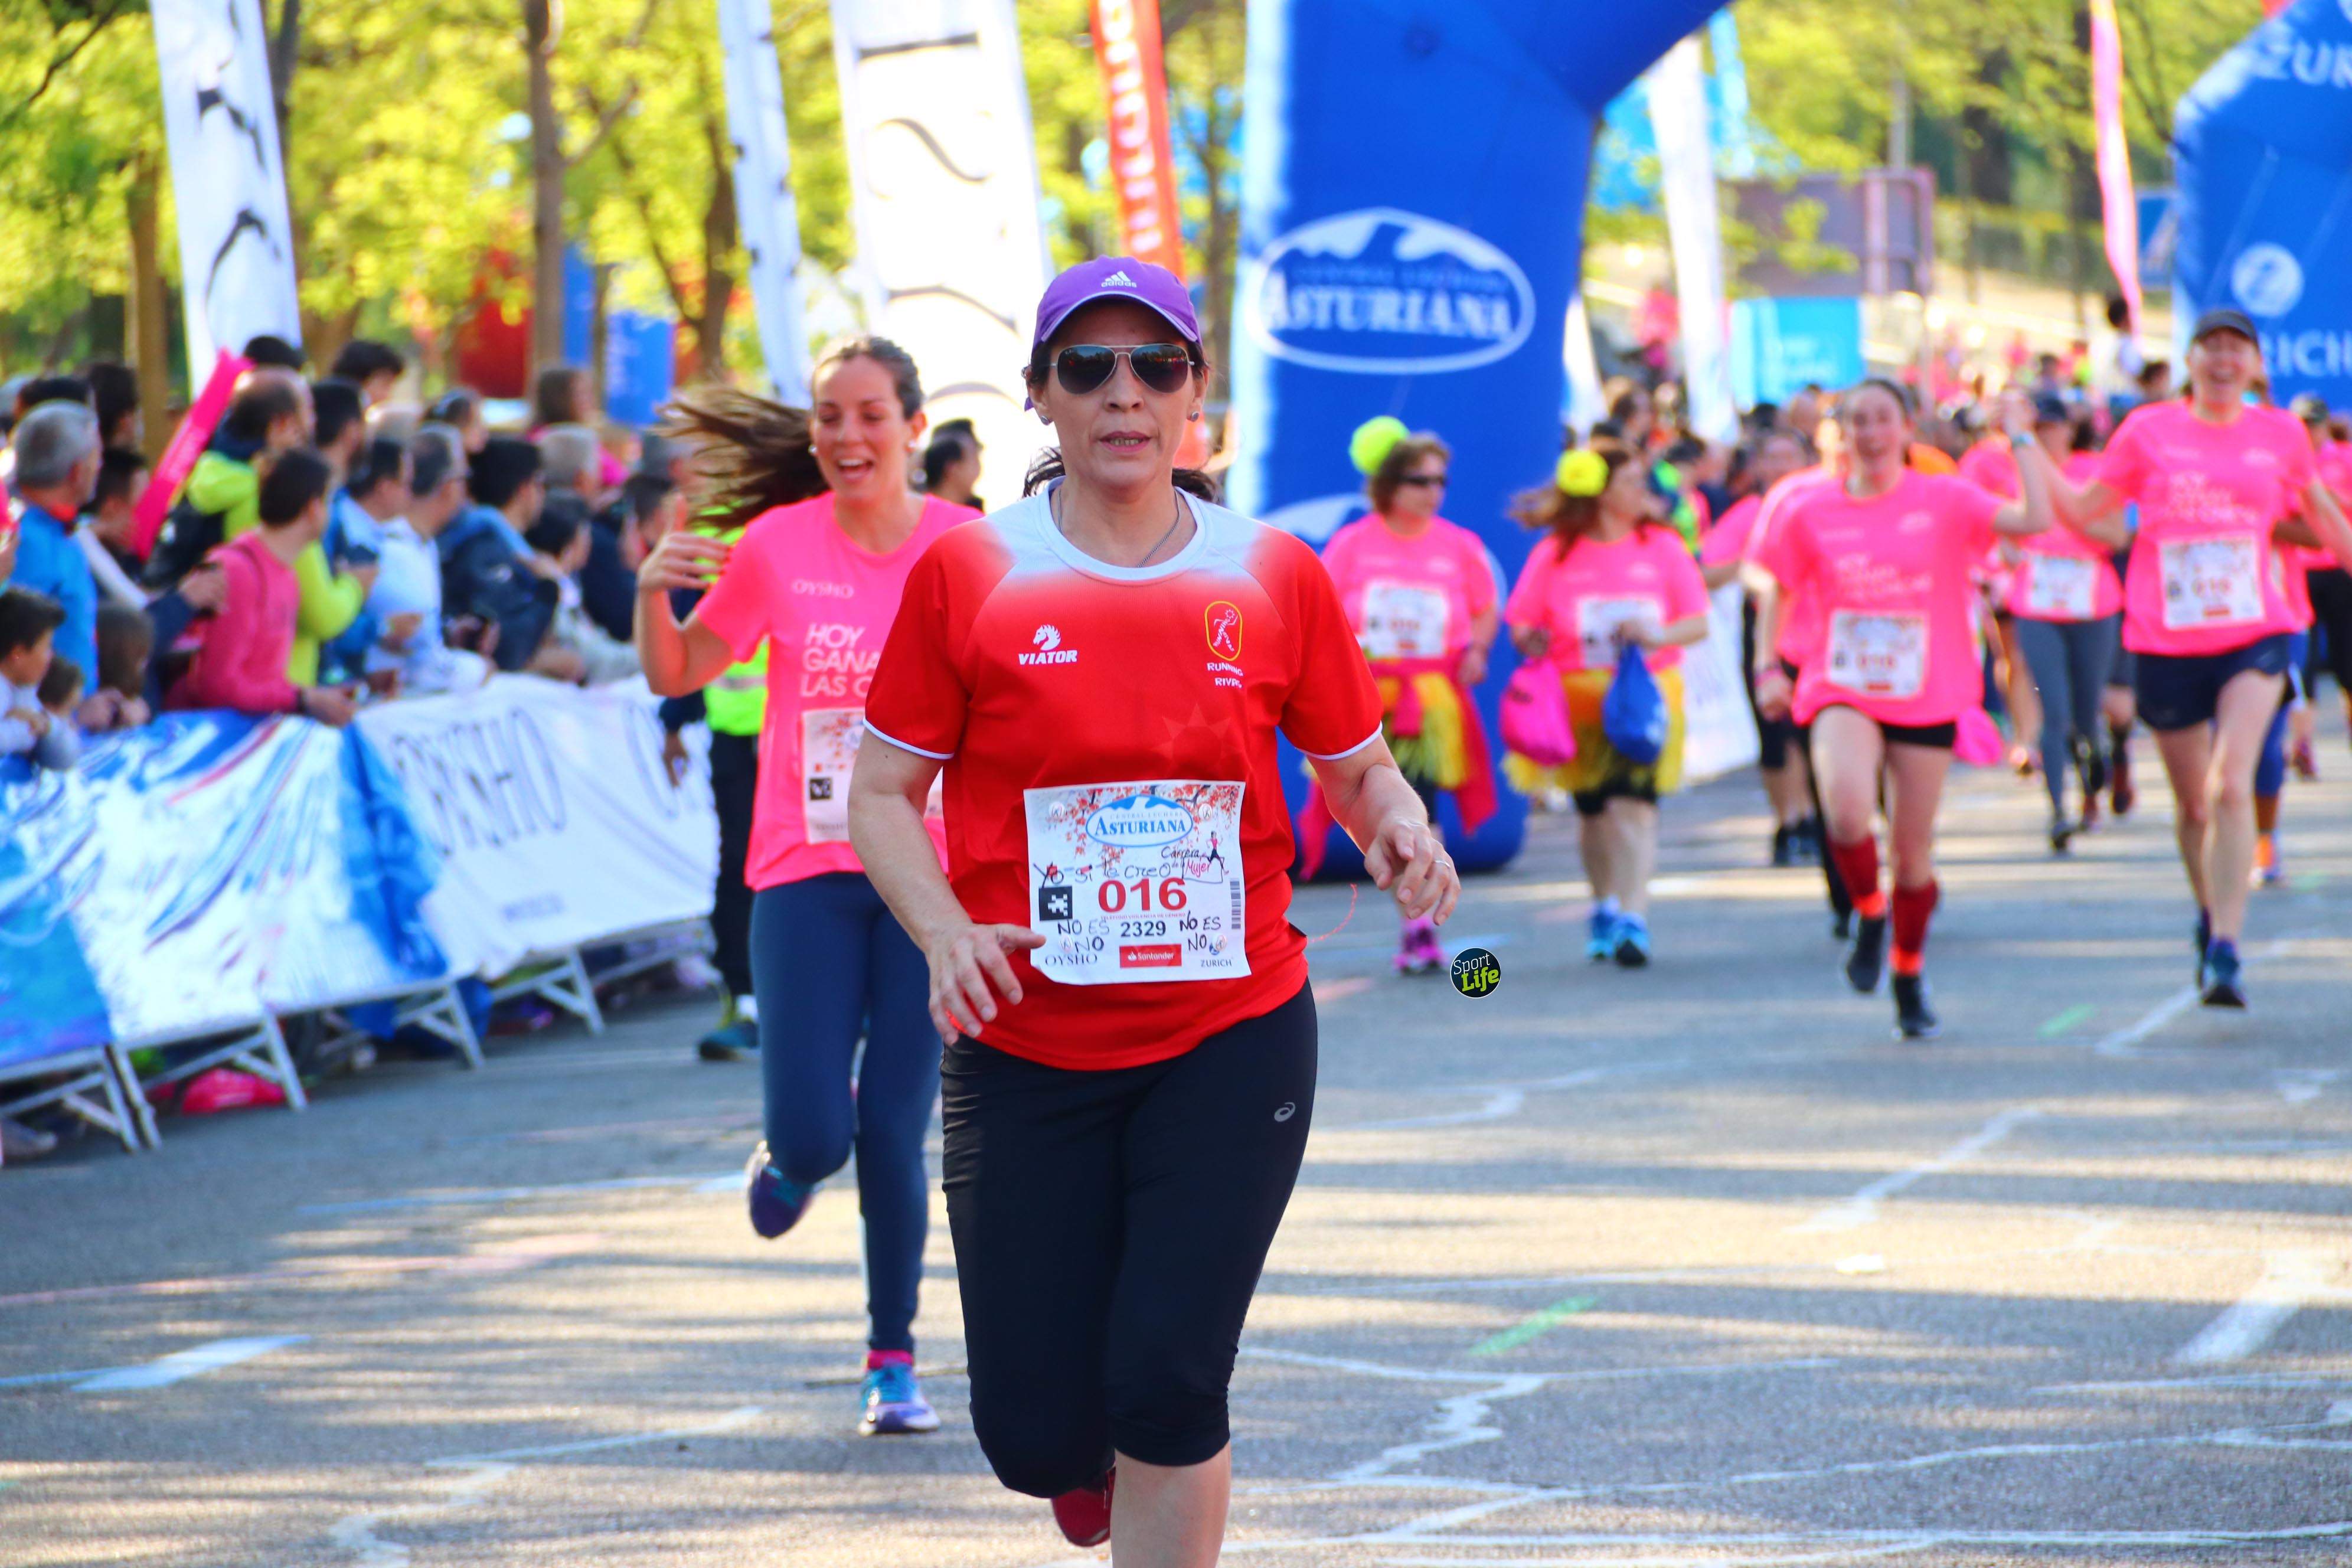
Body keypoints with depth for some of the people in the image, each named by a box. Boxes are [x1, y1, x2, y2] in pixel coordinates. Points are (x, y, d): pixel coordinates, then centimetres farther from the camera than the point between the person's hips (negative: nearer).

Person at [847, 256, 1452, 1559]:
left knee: (1166, 1387, -12)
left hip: (1233, 1035, 0)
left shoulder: (1275, 578, 2)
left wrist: (1400, 830, -11)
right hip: (1024, 1049, 0)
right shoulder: (965, 574, -2)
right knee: (1035, 1433, 0)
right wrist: (945, 933, -17)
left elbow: (1360, 768, 12)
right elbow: (881, 791, 2)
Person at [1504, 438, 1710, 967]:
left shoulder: (1663, 547, 5)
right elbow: (1521, 625, 4)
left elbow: (1699, 623, 3)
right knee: (1592, 807, 10)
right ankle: (1605, 906, 32)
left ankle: (1633, 918, -21)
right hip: (1578, 697, 1)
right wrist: (1531, 642, -18)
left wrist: (1659, 635, -16)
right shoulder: (1555, 554, 3)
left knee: (1633, 800, -16)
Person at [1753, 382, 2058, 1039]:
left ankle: (1910, 982, 28)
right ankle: (1869, 914, 2)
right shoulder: (1812, 512, 3)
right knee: (1848, 809, -29)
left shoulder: (1944, 501, -1)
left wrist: (2021, 439, -12)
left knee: (1913, 849, 5)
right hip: (1842, 692, 0)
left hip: (1927, 697, 1)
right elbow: (1777, 591, 15)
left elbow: (2036, 520, -14)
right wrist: (1768, 668, 3)